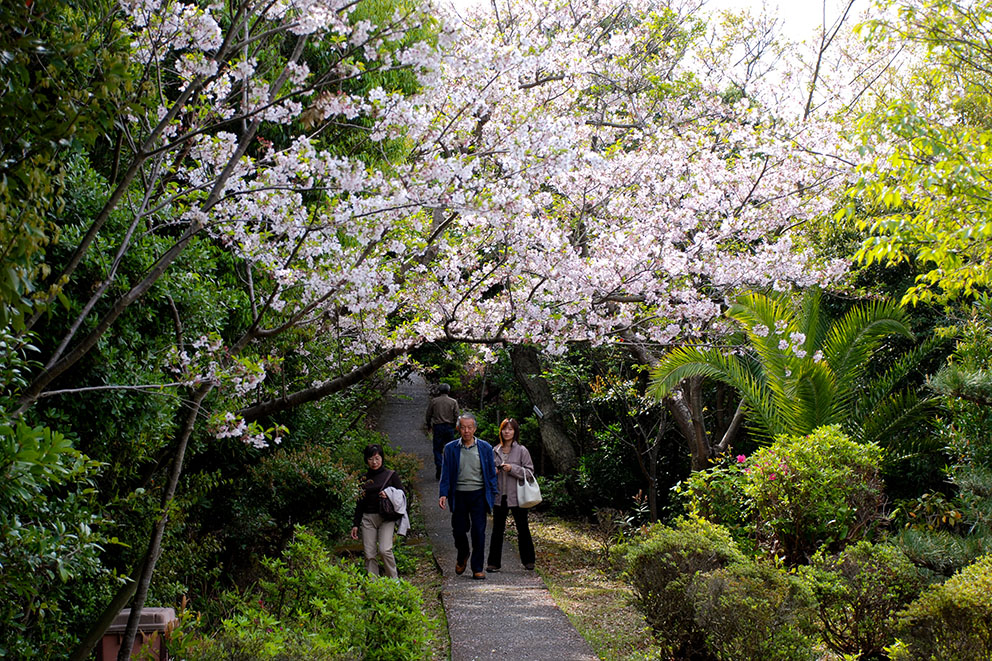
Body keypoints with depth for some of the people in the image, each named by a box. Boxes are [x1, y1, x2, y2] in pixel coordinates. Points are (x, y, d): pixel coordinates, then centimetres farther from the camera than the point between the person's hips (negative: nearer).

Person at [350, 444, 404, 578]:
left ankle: (394, 580, -2)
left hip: (386, 518, -3)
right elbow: (359, 503, 17)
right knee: (369, 555, -2)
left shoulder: (391, 475, 5)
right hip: (368, 518, 3)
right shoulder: (364, 479, 12)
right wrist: (355, 524, 14)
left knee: (385, 550, -18)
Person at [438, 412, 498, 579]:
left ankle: (477, 569, 6)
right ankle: (462, 555, 37)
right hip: (459, 495, 1)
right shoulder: (450, 448, 3)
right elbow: (446, 474, 4)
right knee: (458, 530, 5)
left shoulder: (485, 448, 3)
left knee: (478, 532, -4)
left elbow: (491, 474, 6)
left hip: (479, 495, -1)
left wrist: (492, 497, 2)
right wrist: (443, 494, -8)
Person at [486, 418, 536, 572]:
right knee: (497, 530, 6)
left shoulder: (521, 450, -4)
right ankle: (494, 562, 12)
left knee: (522, 529, 7)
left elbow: (529, 471, -6)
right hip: (499, 495, 3)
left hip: (517, 496, -3)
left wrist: (512, 469, -17)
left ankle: (528, 560, 20)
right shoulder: (495, 451, 8)